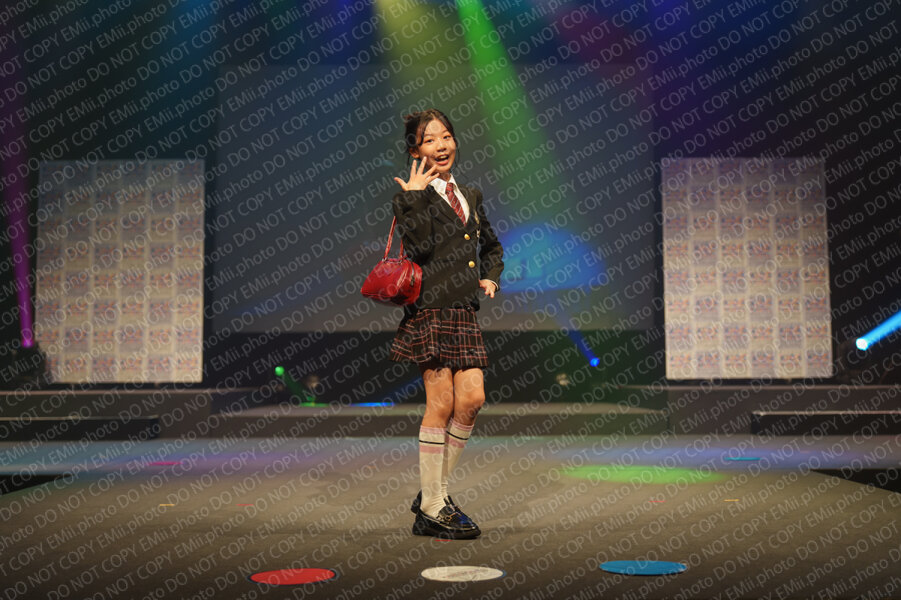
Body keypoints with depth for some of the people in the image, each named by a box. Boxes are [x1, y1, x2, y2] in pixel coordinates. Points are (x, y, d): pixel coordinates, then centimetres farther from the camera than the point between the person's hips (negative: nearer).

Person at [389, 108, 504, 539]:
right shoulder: (410, 198, 0)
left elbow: (492, 247, 31)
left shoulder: (470, 195, 20)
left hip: (464, 310, 6)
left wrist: (490, 278, 14)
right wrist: (415, 196, -15)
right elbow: (420, 247, -17)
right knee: (441, 404, -6)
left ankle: (436, 491, 16)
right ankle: (431, 509, 6)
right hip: (431, 309, -6)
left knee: (472, 398, -1)